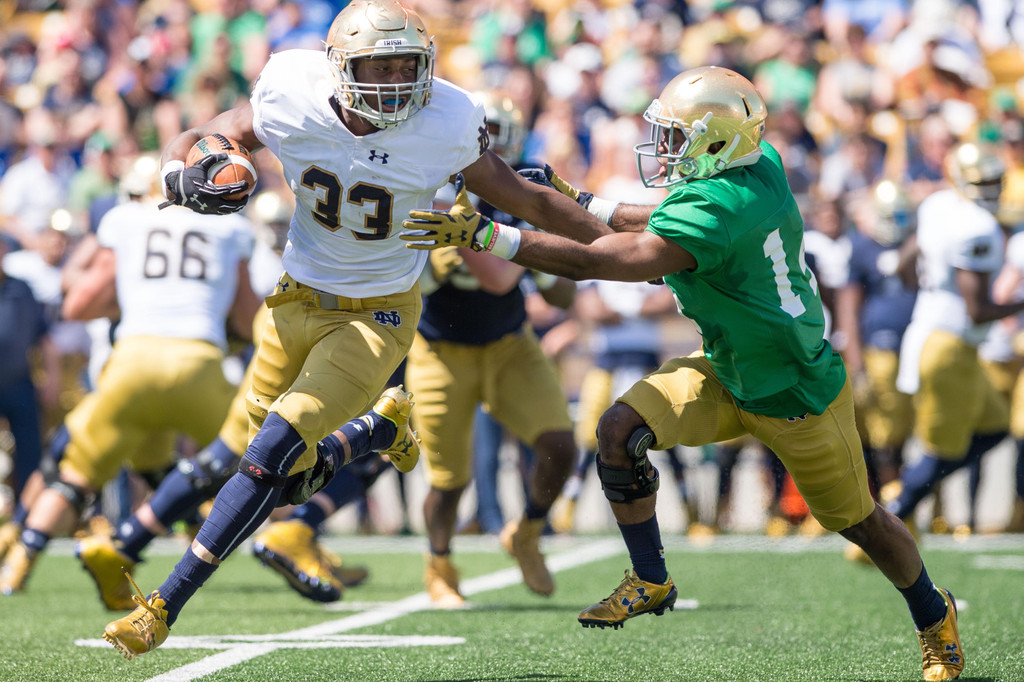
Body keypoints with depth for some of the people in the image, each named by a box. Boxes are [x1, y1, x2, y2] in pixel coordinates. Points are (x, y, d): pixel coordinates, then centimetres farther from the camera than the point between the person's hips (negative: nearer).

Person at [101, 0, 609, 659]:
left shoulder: (443, 125, -21)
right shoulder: (290, 102, -18)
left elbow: (528, 200, -7)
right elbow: (194, 141, -4)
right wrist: (183, 177, -28)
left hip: (378, 315, -3)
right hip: (300, 299, 3)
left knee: (272, 454, -16)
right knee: (289, 471, 12)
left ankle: (165, 606, -9)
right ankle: (383, 429, 44)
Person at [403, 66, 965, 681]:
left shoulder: (716, 210, -36)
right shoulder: (760, 166, -11)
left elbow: (590, 261, -37)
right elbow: (665, 223, 10)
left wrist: (486, 235, -35)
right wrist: (579, 202, 8)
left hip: (797, 399, -8)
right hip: (727, 373, 8)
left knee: (862, 524, 12)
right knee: (620, 430, -12)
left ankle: (935, 617, 38)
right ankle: (651, 582, 5)